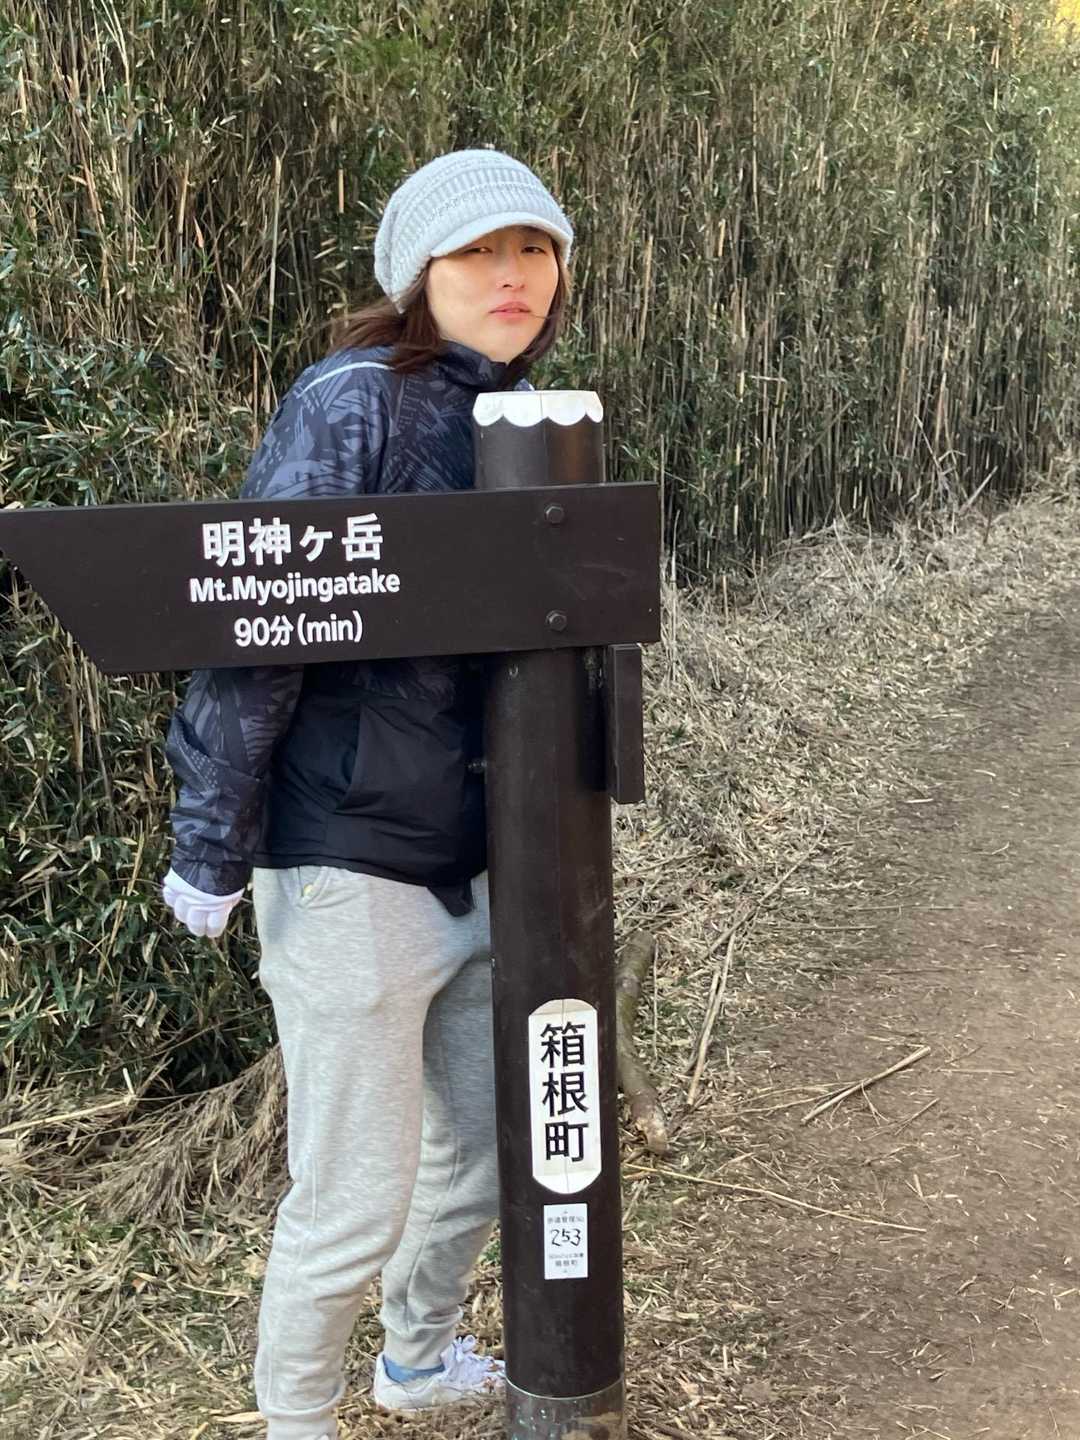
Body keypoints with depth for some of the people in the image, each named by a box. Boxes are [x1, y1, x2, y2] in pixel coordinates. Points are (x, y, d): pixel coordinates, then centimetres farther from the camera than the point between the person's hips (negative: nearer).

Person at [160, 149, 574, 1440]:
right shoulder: (350, 403, -16)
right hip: (353, 865, -8)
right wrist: (211, 843, -17)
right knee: (355, 1198, 3)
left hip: (482, 861, 8)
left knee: (482, 1150, 22)